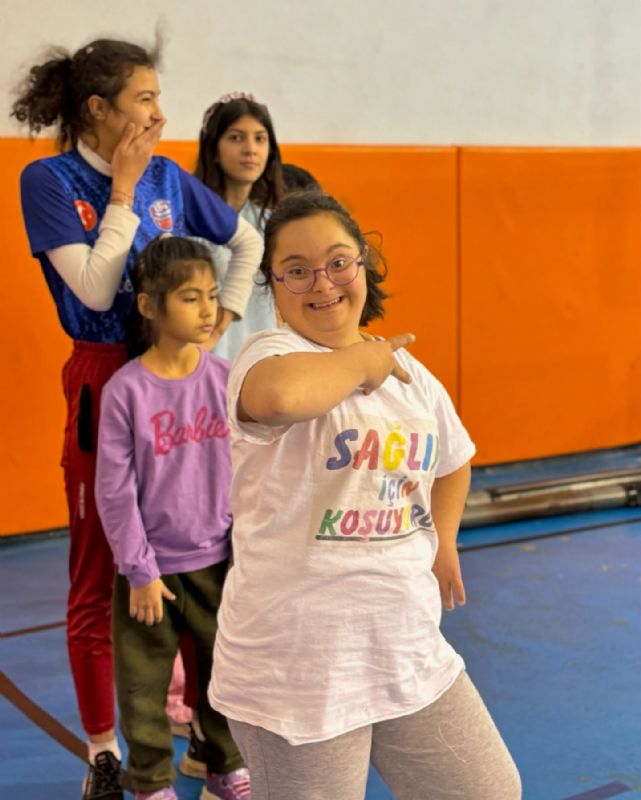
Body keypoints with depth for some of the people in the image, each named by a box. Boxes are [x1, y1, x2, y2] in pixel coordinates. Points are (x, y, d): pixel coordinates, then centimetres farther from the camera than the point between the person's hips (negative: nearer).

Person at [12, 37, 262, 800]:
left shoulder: (167, 176, 5)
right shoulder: (49, 180, -7)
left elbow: (247, 243, 17)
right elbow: (94, 290, -16)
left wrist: (223, 318, 7)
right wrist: (123, 191, -12)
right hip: (105, 383, -4)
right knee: (99, 577, 5)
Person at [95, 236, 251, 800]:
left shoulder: (225, 378, -4)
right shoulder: (126, 390, -13)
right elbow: (115, 490, -10)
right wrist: (139, 570, -9)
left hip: (218, 561, 3)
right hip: (152, 567, -3)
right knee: (144, 684, 8)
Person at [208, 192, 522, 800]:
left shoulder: (408, 370, 8)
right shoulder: (270, 353, -13)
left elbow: (452, 462, 28)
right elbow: (279, 395, -40)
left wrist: (441, 539, 17)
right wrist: (362, 361, -23)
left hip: (412, 652, 7)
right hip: (294, 673, -7)